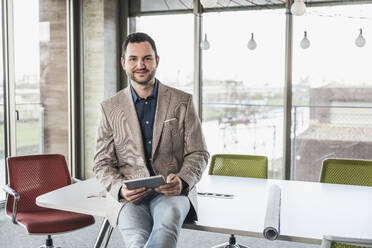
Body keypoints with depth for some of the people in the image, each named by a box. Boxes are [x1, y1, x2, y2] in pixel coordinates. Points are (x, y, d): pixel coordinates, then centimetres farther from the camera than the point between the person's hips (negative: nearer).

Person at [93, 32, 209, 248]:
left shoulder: (182, 102, 7)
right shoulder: (110, 108, 10)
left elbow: (198, 154, 6)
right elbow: (103, 163, 10)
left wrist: (182, 181, -15)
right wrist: (120, 189, -12)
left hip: (172, 191, 0)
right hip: (129, 197, 1)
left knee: (170, 216, -36)